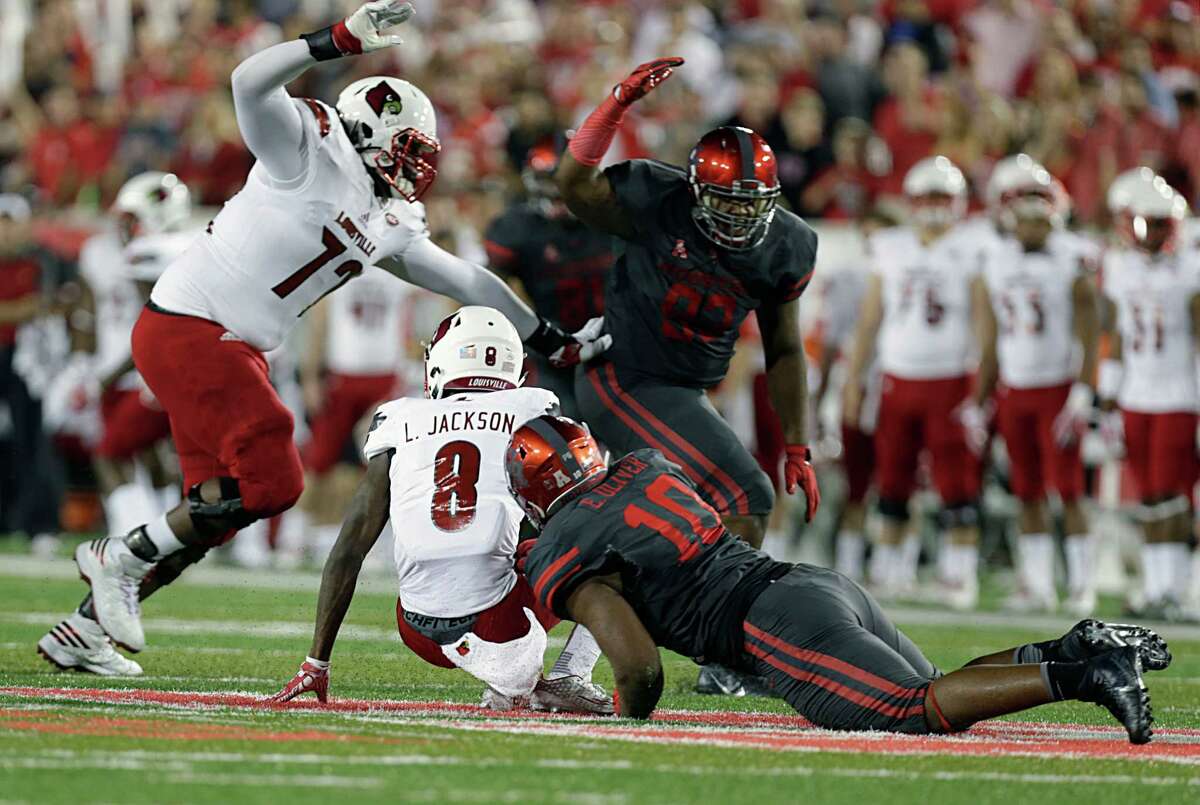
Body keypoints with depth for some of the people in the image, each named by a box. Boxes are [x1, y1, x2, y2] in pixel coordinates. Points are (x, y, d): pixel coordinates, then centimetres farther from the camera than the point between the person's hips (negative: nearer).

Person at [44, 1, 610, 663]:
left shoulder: (389, 227, 15)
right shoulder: (314, 151, -8)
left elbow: (465, 282, 23)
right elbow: (251, 82, -25)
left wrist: (555, 344, 25)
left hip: (232, 351, 9)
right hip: (186, 328, -9)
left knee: (217, 507, 8)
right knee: (270, 480, -14)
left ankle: (90, 621, 16)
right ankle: (122, 558, -2)